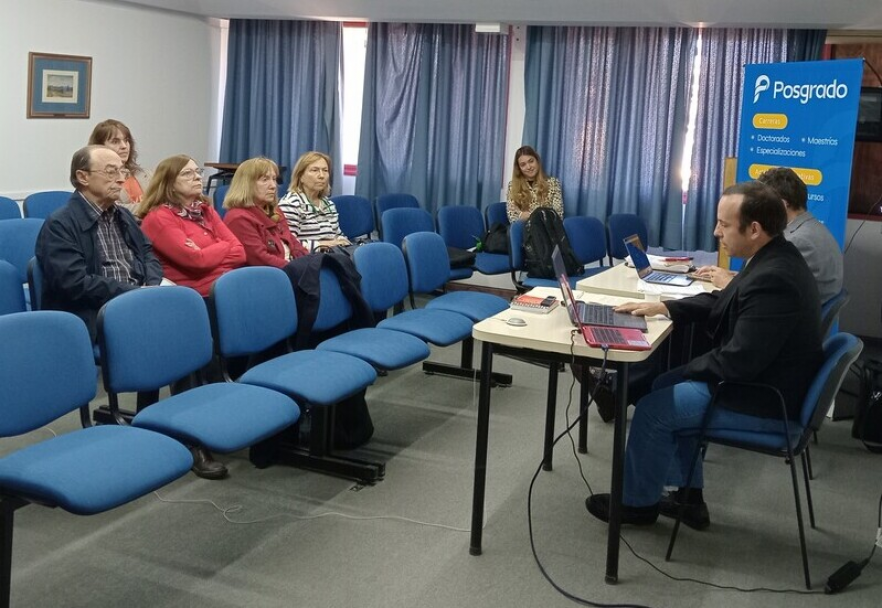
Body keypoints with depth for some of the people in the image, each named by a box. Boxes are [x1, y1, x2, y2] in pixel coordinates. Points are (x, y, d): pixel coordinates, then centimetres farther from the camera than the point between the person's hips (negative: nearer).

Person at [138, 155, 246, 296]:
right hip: (200, 294, -6)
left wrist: (209, 256, -8)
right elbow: (196, 260, -12)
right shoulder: (159, 218, -2)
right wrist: (226, 246, 4)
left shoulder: (205, 210, 19)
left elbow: (239, 252, 8)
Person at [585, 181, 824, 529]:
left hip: (764, 400, -10)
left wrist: (689, 369, -11)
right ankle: (688, 497, 24)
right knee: (666, 387, 17)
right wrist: (665, 308, 3)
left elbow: (738, 362, -29)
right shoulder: (773, 259, 2)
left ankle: (638, 501, 17)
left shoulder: (772, 280, -31)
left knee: (654, 409, -5)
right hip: (760, 377, 10)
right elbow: (721, 303, 15)